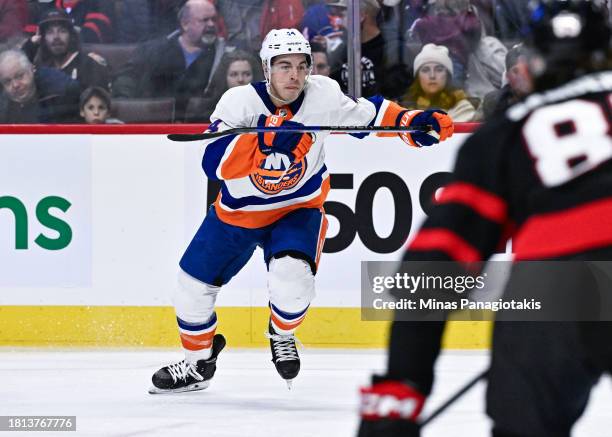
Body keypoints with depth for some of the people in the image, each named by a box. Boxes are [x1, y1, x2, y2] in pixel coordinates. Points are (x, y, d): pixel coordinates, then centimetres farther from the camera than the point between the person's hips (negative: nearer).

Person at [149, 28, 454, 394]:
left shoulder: (323, 95, -17)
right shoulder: (240, 101, -23)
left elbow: (368, 114, -4)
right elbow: (214, 161, -35)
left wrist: (415, 122, -19)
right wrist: (264, 141, -47)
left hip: (297, 210, -1)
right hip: (237, 212, 1)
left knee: (292, 277, -27)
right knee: (193, 288, 6)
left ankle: (282, 335, 8)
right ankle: (198, 364, 34)